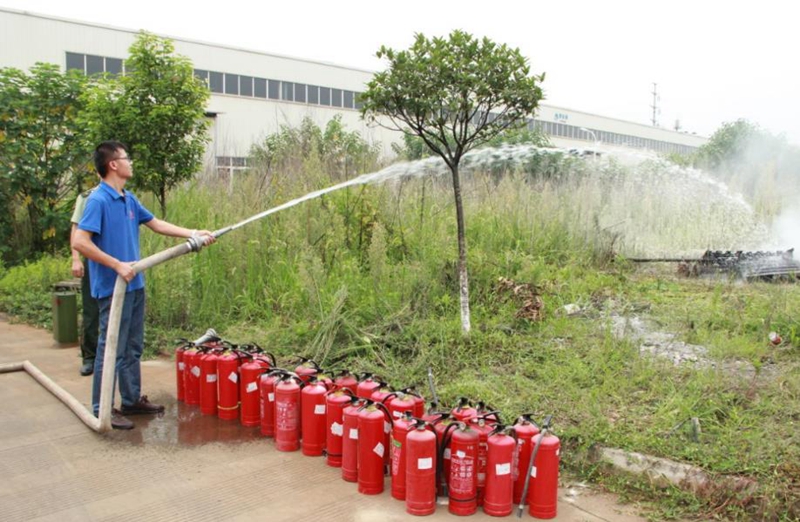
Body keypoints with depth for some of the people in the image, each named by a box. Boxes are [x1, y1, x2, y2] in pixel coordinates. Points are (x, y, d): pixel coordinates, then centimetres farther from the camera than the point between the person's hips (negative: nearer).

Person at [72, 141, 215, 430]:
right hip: (112, 287, -9)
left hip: (134, 285, 9)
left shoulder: (129, 199, 11)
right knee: (111, 349, -1)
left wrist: (193, 234, 16)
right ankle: (102, 409, 10)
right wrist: (117, 265, -23)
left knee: (133, 348, 16)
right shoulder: (98, 200, -15)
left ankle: (132, 400, 28)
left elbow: (157, 224, 20)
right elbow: (80, 242, -22)